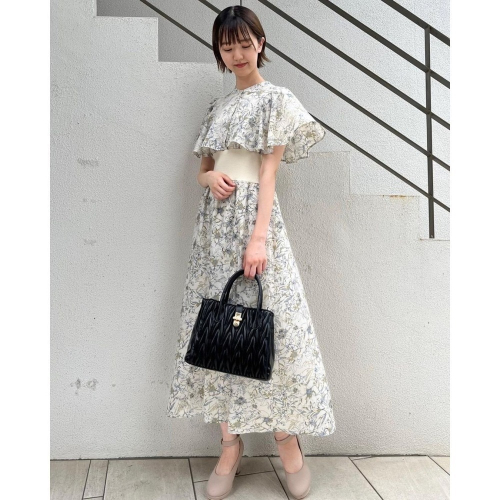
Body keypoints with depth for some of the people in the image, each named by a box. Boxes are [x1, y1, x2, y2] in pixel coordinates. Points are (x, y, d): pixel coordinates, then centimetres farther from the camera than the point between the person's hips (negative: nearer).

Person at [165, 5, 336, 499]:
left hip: (253, 214, -5)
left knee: (268, 321, -7)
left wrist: (258, 238, -17)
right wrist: (211, 178, -6)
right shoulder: (217, 106, 20)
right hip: (214, 221, 5)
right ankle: (230, 444, 12)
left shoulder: (276, 99, 4)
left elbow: (269, 172, -7)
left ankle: (287, 437, 11)